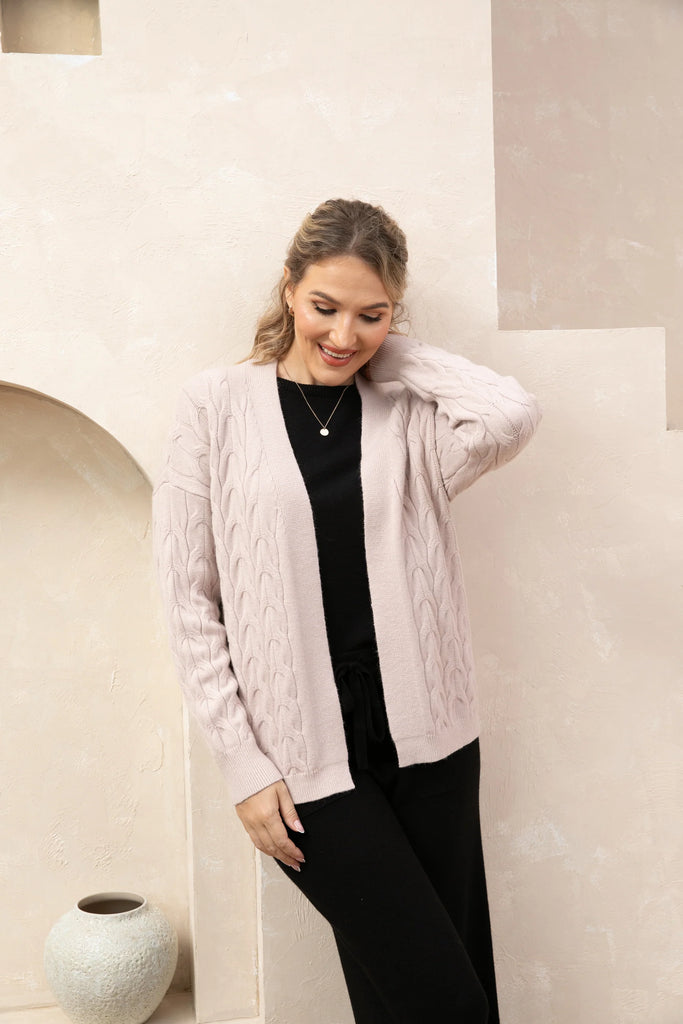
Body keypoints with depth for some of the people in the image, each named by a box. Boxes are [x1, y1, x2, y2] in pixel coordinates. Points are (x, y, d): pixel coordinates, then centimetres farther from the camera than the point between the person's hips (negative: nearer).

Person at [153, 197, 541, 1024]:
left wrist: (392, 352, -6)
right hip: (306, 760, -2)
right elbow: (189, 600, -3)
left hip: (426, 739, 3)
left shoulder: (410, 411, 4)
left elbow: (511, 417, -20)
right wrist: (244, 764, -6)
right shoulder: (218, 407, -3)